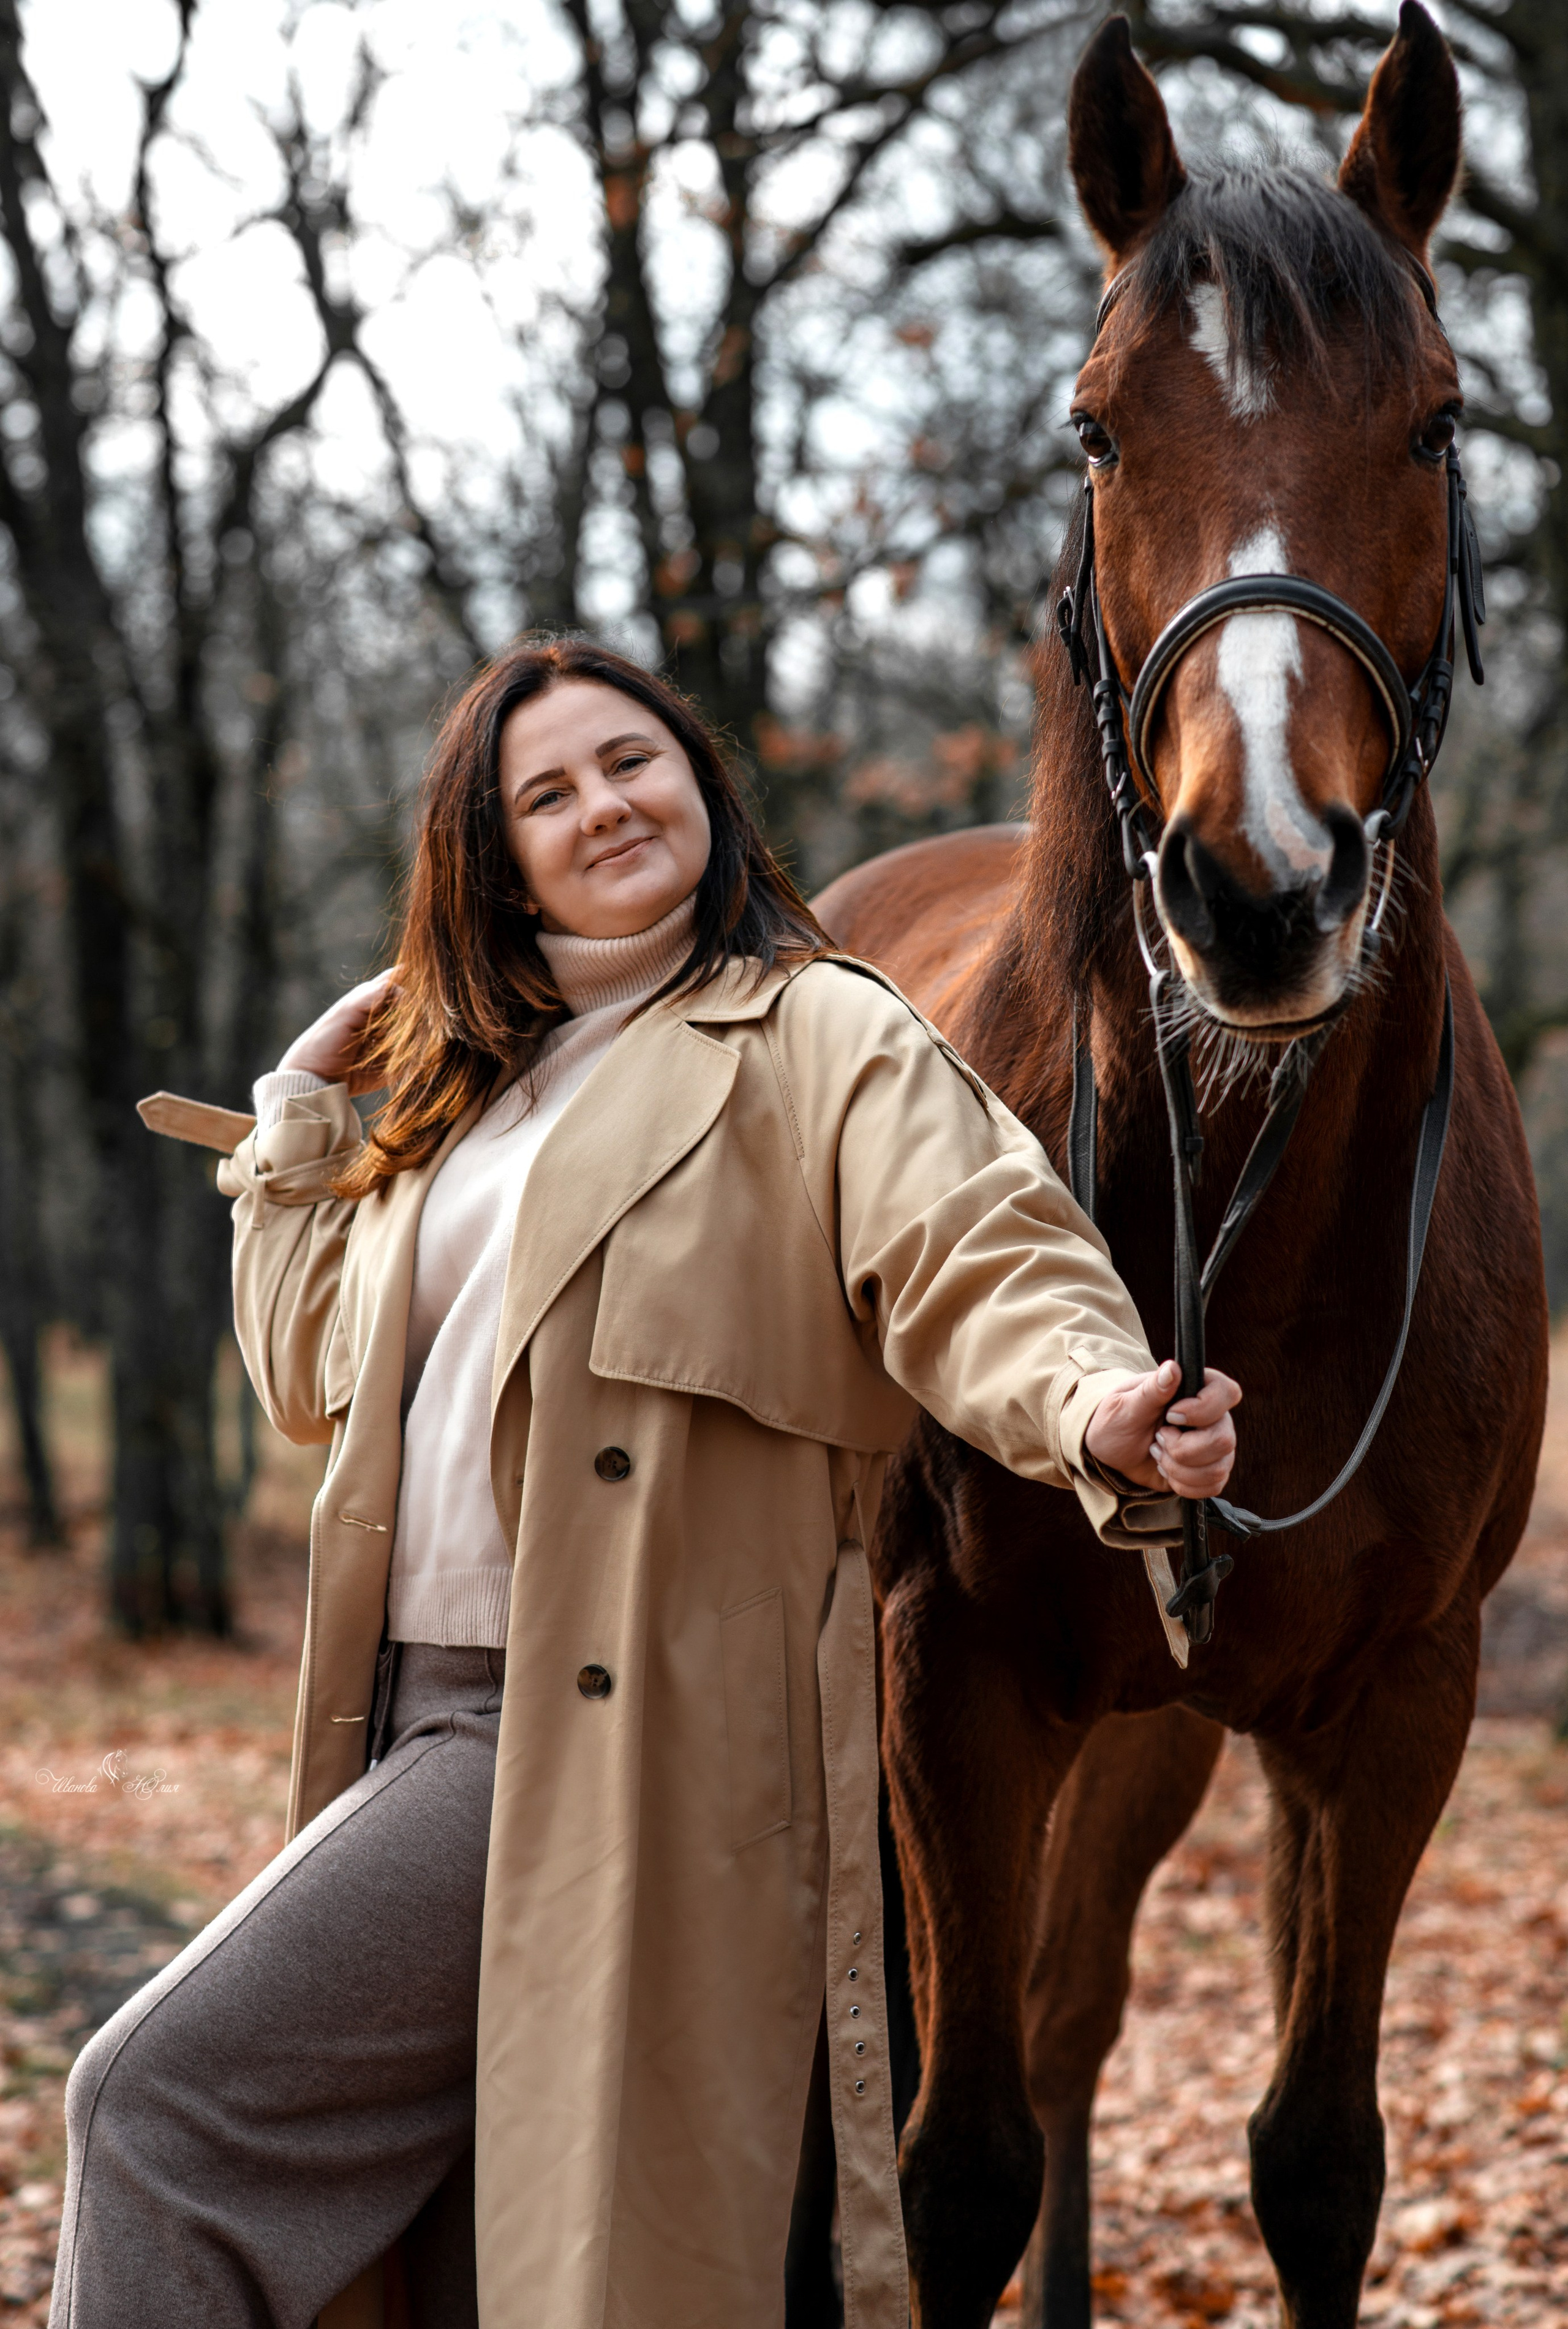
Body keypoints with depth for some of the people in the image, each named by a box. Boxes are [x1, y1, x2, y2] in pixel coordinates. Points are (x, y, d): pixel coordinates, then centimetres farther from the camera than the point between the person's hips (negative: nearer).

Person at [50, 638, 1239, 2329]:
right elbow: (313, 1373, 27)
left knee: (161, 2095, -14)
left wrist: (1095, 1410, -36)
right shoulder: (467, 1081, 21)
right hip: (419, 1715, 7)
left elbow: (978, 1261, -16)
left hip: (610, 1731, -7)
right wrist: (303, 1109, 20)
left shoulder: (820, 1035, -1)